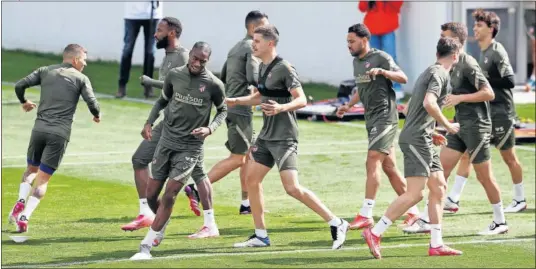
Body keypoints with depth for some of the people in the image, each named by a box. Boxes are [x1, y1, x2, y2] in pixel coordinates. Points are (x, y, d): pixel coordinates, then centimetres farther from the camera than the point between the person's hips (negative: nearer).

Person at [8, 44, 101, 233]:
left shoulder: (45, 71, 12)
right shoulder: (80, 78, 4)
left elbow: (20, 85, 5)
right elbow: (92, 103, -6)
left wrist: (24, 102, 25)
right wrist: (97, 115, 16)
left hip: (39, 128, 3)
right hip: (60, 133, -3)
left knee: (31, 170, 23)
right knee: (43, 178, 2)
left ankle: (21, 201, -2)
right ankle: (24, 217, -10)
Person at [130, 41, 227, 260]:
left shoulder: (214, 85, -9)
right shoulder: (174, 75, -1)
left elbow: (223, 111, 7)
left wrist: (210, 129, -11)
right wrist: (150, 121, 2)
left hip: (191, 146, -4)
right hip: (167, 141, 4)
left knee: (169, 195, -12)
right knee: (151, 194, 5)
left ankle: (146, 246, -9)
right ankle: (162, 224, 36)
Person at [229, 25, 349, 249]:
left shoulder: (284, 68, -14)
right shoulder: (262, 67, 13)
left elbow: (301, 100, -20)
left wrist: (282, 108, -36)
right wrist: (235, 101, 25)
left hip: (283, 138, -9)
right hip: (266, 136, 9)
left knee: (292, 188, -15)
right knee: (252, 179, 7)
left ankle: (336, 224, -7)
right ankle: (260, 236, 15)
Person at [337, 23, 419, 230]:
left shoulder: (380, 58, -9)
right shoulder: (357, 61, 16)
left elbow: (403, 78, -17)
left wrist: (382, 71, -32)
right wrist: (348, 105, 18)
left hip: (385, 116, -9)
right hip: (371, 118, 9)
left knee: (372, 162, -15)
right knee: (389, 167, 9)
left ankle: (366, 214, -17)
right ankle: (413, 211, 16)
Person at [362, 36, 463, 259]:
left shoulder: (430, 72, 21)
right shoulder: (440, 73, -9)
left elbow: (412, 107, 26)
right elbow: (429, 103, -24)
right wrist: (448, 126, -12)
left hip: (421, 140, 10)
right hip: (417, 139, -10)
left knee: (438, 187, 8)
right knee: (414, 193, -14)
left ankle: (436, 244, 7)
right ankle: (375, 233, -12)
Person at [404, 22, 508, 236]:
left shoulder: (467, 64, -16)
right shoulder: (453, 65, 10)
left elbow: (489, 93, -19)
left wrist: (460, 98, -22)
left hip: (476, 125, -9)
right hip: (460, 126, 9)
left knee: (484, 176, 1)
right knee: (440, 170, 2)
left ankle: (500, 222, 15)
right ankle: (427, 221, 3)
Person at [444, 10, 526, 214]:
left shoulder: (497, 52, -15)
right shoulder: (483, 52, 11)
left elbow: (509, 81, -22)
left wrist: (484, 81, -21)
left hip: (501, 114, -8)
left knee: (509, 157, 4)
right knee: (467, 153, 1)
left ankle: (520, 200, 19)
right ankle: (453, 200, -1)